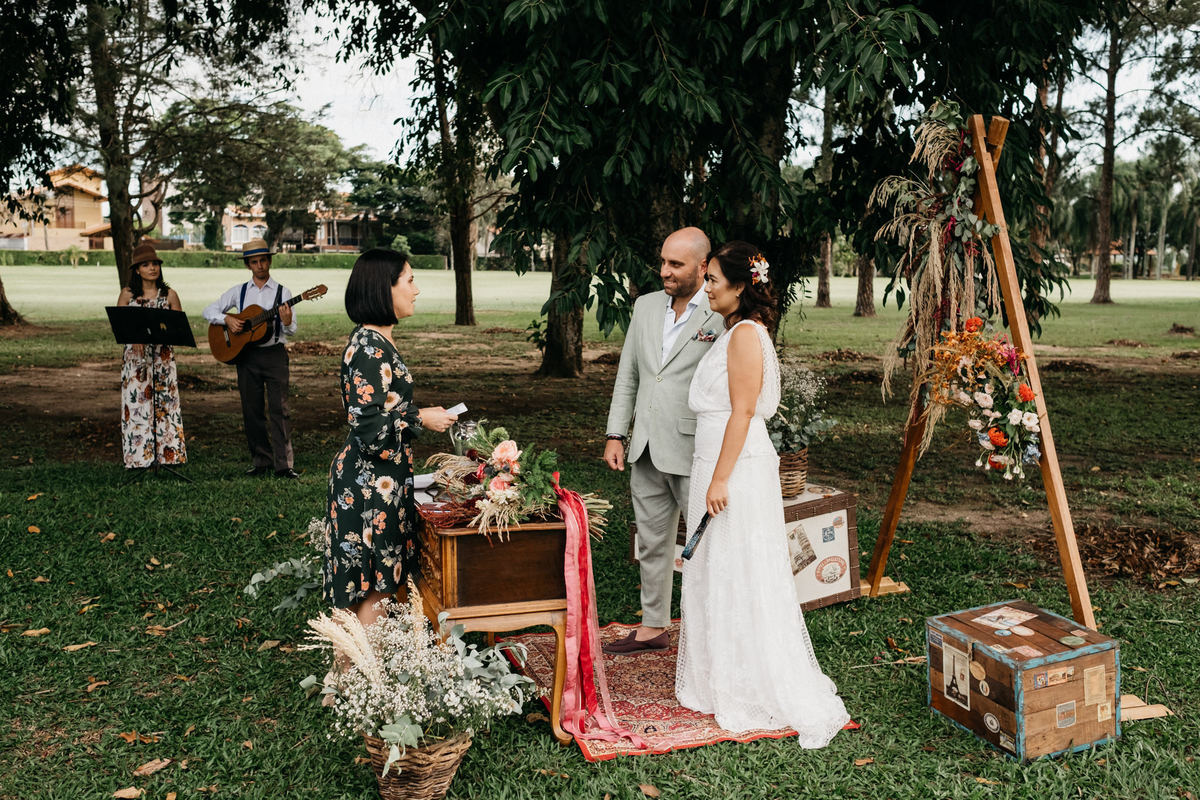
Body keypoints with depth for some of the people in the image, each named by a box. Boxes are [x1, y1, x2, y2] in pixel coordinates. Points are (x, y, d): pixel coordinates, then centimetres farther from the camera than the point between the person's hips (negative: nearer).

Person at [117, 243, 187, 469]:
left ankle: (168, 455, 5)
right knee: (135, 402, -2)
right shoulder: (128, 294, 4)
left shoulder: (169, 295, 4)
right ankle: (137, 457, 4)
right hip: (135, 356, 0)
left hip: (162, 356, 0)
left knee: (165, 403, -1)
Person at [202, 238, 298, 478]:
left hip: (275, 354, -3)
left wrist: (287, 322, -25)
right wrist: (227, 319, -9)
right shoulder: (239, 292, 10)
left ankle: (283, 464, -9)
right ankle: (261, 461, 16)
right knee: (251, 411, 6)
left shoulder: (282, 292, 3)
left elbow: (291, 331, -2)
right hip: (246, 354, 3)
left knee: (279, 409, -9)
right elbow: (209, 311, 10)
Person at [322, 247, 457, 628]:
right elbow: (369, 426, -23)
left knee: (380, 583, 15)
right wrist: (420, 419, -13)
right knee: (375, 588, 0)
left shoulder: (377, 341, 11)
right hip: (371, 485, -10)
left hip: (381, 479, 10)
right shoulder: (369, 347, -19)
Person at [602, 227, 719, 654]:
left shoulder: (722, 316, -10)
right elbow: (627, 375, 14)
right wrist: (615, 434, 9)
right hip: (646, 450, 7)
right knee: (652, 543, 17)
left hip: (694, 453, -7)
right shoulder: (645, 306, 10)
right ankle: (653, 627, 32)